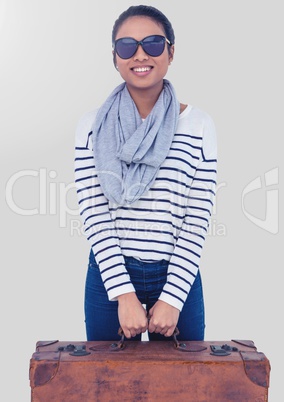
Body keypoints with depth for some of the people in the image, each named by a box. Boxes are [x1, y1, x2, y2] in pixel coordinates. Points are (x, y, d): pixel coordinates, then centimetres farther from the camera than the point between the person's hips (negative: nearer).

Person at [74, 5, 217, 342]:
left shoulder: (198, 126, -3)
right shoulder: (92, 126, -1)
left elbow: (197, 222, -5)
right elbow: (94, 216, -7)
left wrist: (172, 299, -11)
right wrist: (124, 293, -14)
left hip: (178, 278, 0)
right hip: (109, 277, 1)